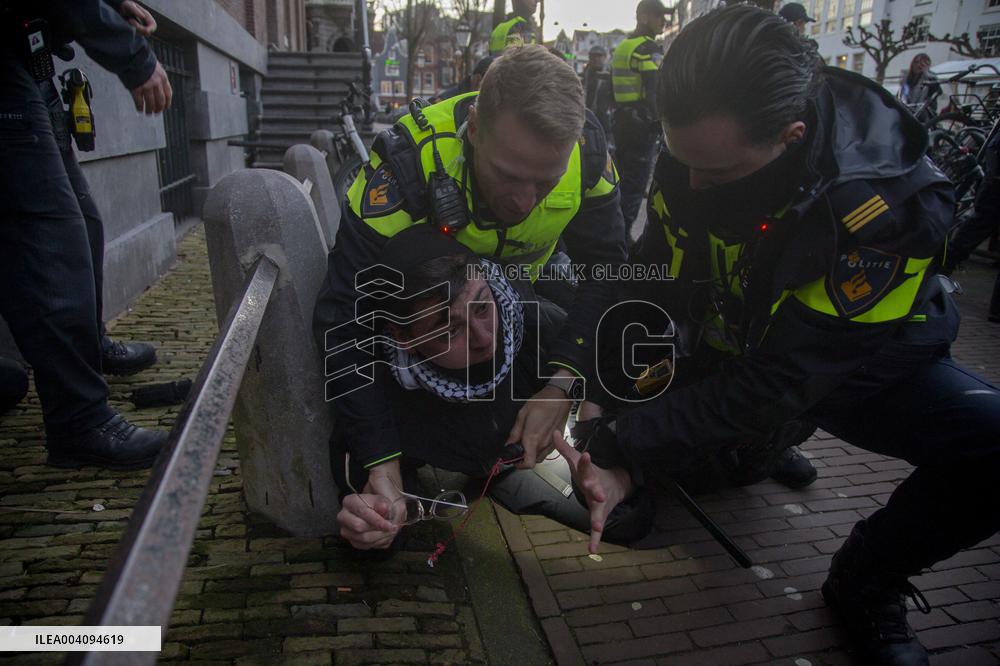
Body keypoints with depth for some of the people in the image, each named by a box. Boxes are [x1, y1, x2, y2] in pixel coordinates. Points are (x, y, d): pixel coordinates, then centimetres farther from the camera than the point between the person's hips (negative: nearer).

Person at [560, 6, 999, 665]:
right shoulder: (698, 149, -20)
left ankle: (867, 580, -2)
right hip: (736, 343, 4)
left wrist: (622, 450, -36)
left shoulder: (891, 205, -35)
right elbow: (650, 285, -12)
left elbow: (775, 383, -36)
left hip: (862, 365, -3)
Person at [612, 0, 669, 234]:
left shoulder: (620, 48, 16)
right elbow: (655, 92, -20)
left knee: (623, 178, 17)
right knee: (636, 182, -7)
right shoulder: (649, 49, -11)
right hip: (642, 123, -9)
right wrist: (663, 125, -19)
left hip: (622, 121, 9)